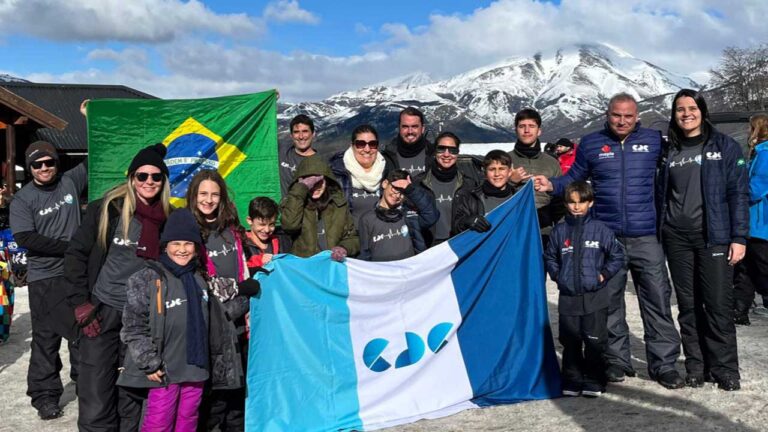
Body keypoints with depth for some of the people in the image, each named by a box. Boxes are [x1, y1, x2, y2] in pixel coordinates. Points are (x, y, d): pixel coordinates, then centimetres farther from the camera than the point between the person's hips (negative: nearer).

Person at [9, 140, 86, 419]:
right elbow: (26, 239, -14)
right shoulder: (22, 200, -5)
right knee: (46, 337, 3)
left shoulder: (70, 181, 3)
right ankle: (45, 395, 12)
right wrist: (68, 246, -16)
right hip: (44, 278, -3)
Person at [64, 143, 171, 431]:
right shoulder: (106, 209, -3)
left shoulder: (169, 219, 3)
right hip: (103, 311, -2)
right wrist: (81, 302, -7)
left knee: (133, 396, 11)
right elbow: (76, 254, -1)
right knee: (96, 398, -2)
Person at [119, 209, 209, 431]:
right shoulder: (147, 279, -8)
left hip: (195, 368, 5)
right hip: (163, 370, -5)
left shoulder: (199, 278, 11)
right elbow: (134, 327, -10)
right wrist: (149, 363, -12)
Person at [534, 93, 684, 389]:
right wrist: (551, 185, -5)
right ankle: (617, 360, 22)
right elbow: (573, 178, 12)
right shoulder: (591, 144, 7)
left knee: (658, 299, 0)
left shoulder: (654, 141, 6)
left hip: (646, 237, 0)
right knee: (609, 302, 8)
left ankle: (664, 363, 11)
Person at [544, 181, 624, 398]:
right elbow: (549, 256, 18)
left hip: (595, 296, -2)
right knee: (570, 342, 7)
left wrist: (604, 273, -2)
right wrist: (557, 274, 5)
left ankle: (593, 382, 14)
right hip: (567, 297, 2)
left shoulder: (600, 229, -1)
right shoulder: (560, 230, 5)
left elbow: (617, 255, 7)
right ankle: (572, 381, 18)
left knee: (594, 341, 1)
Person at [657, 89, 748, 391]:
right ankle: (696, 366, 16)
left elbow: (739, 194, -2)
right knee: (688, 306, 7)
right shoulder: (669, 152, 11)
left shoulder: (724, 147, 2)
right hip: (677, 239, 3)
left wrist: (739, 237, -9)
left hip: (713, 237, -3)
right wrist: (659, 235, 6)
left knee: (719, 305, -4)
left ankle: (726, 369, 8)